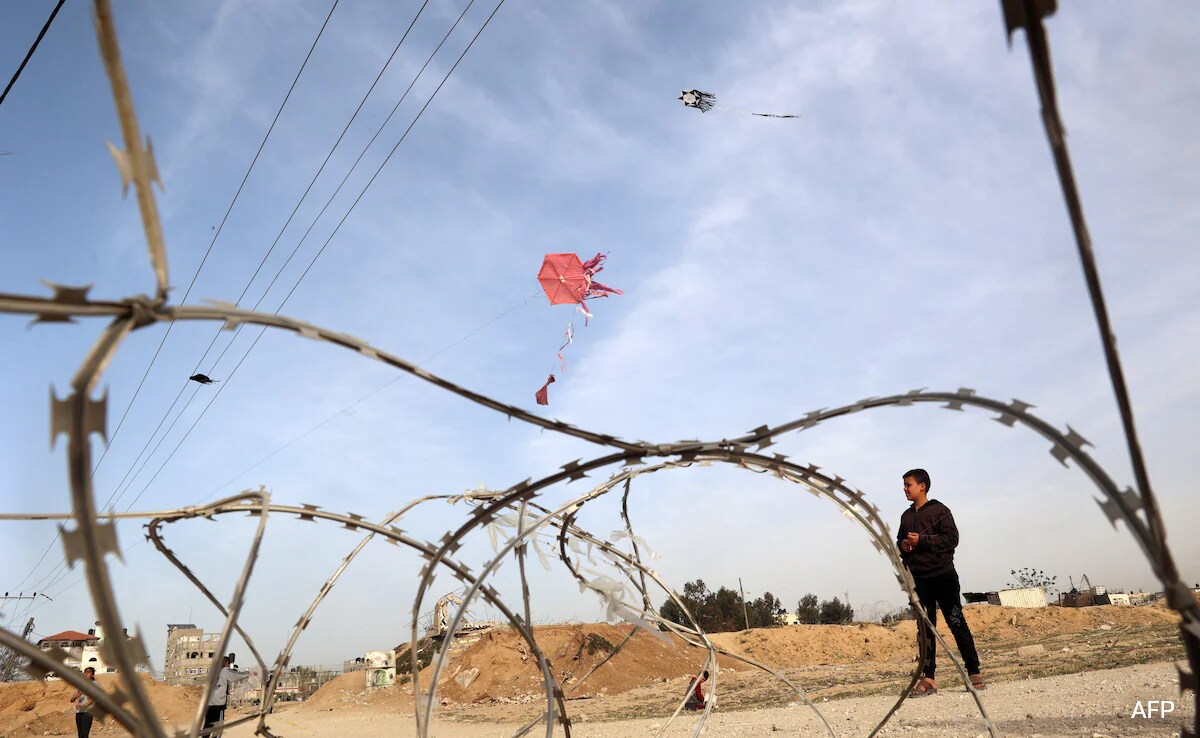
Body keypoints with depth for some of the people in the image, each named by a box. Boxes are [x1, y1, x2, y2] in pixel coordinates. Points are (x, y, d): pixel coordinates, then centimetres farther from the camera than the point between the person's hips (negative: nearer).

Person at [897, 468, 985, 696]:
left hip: (943, 575, -5)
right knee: (924, 629, 4)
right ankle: (928, 678, 5)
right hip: (919, 579, 5)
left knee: (956, 623, -3)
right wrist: (903, 546, 1)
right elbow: (900, 543, 23)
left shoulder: (939, 510, -2)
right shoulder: (906, 516, 15)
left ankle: (974, 673, 5)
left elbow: (952, 539, -12)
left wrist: (922, 540, -16)